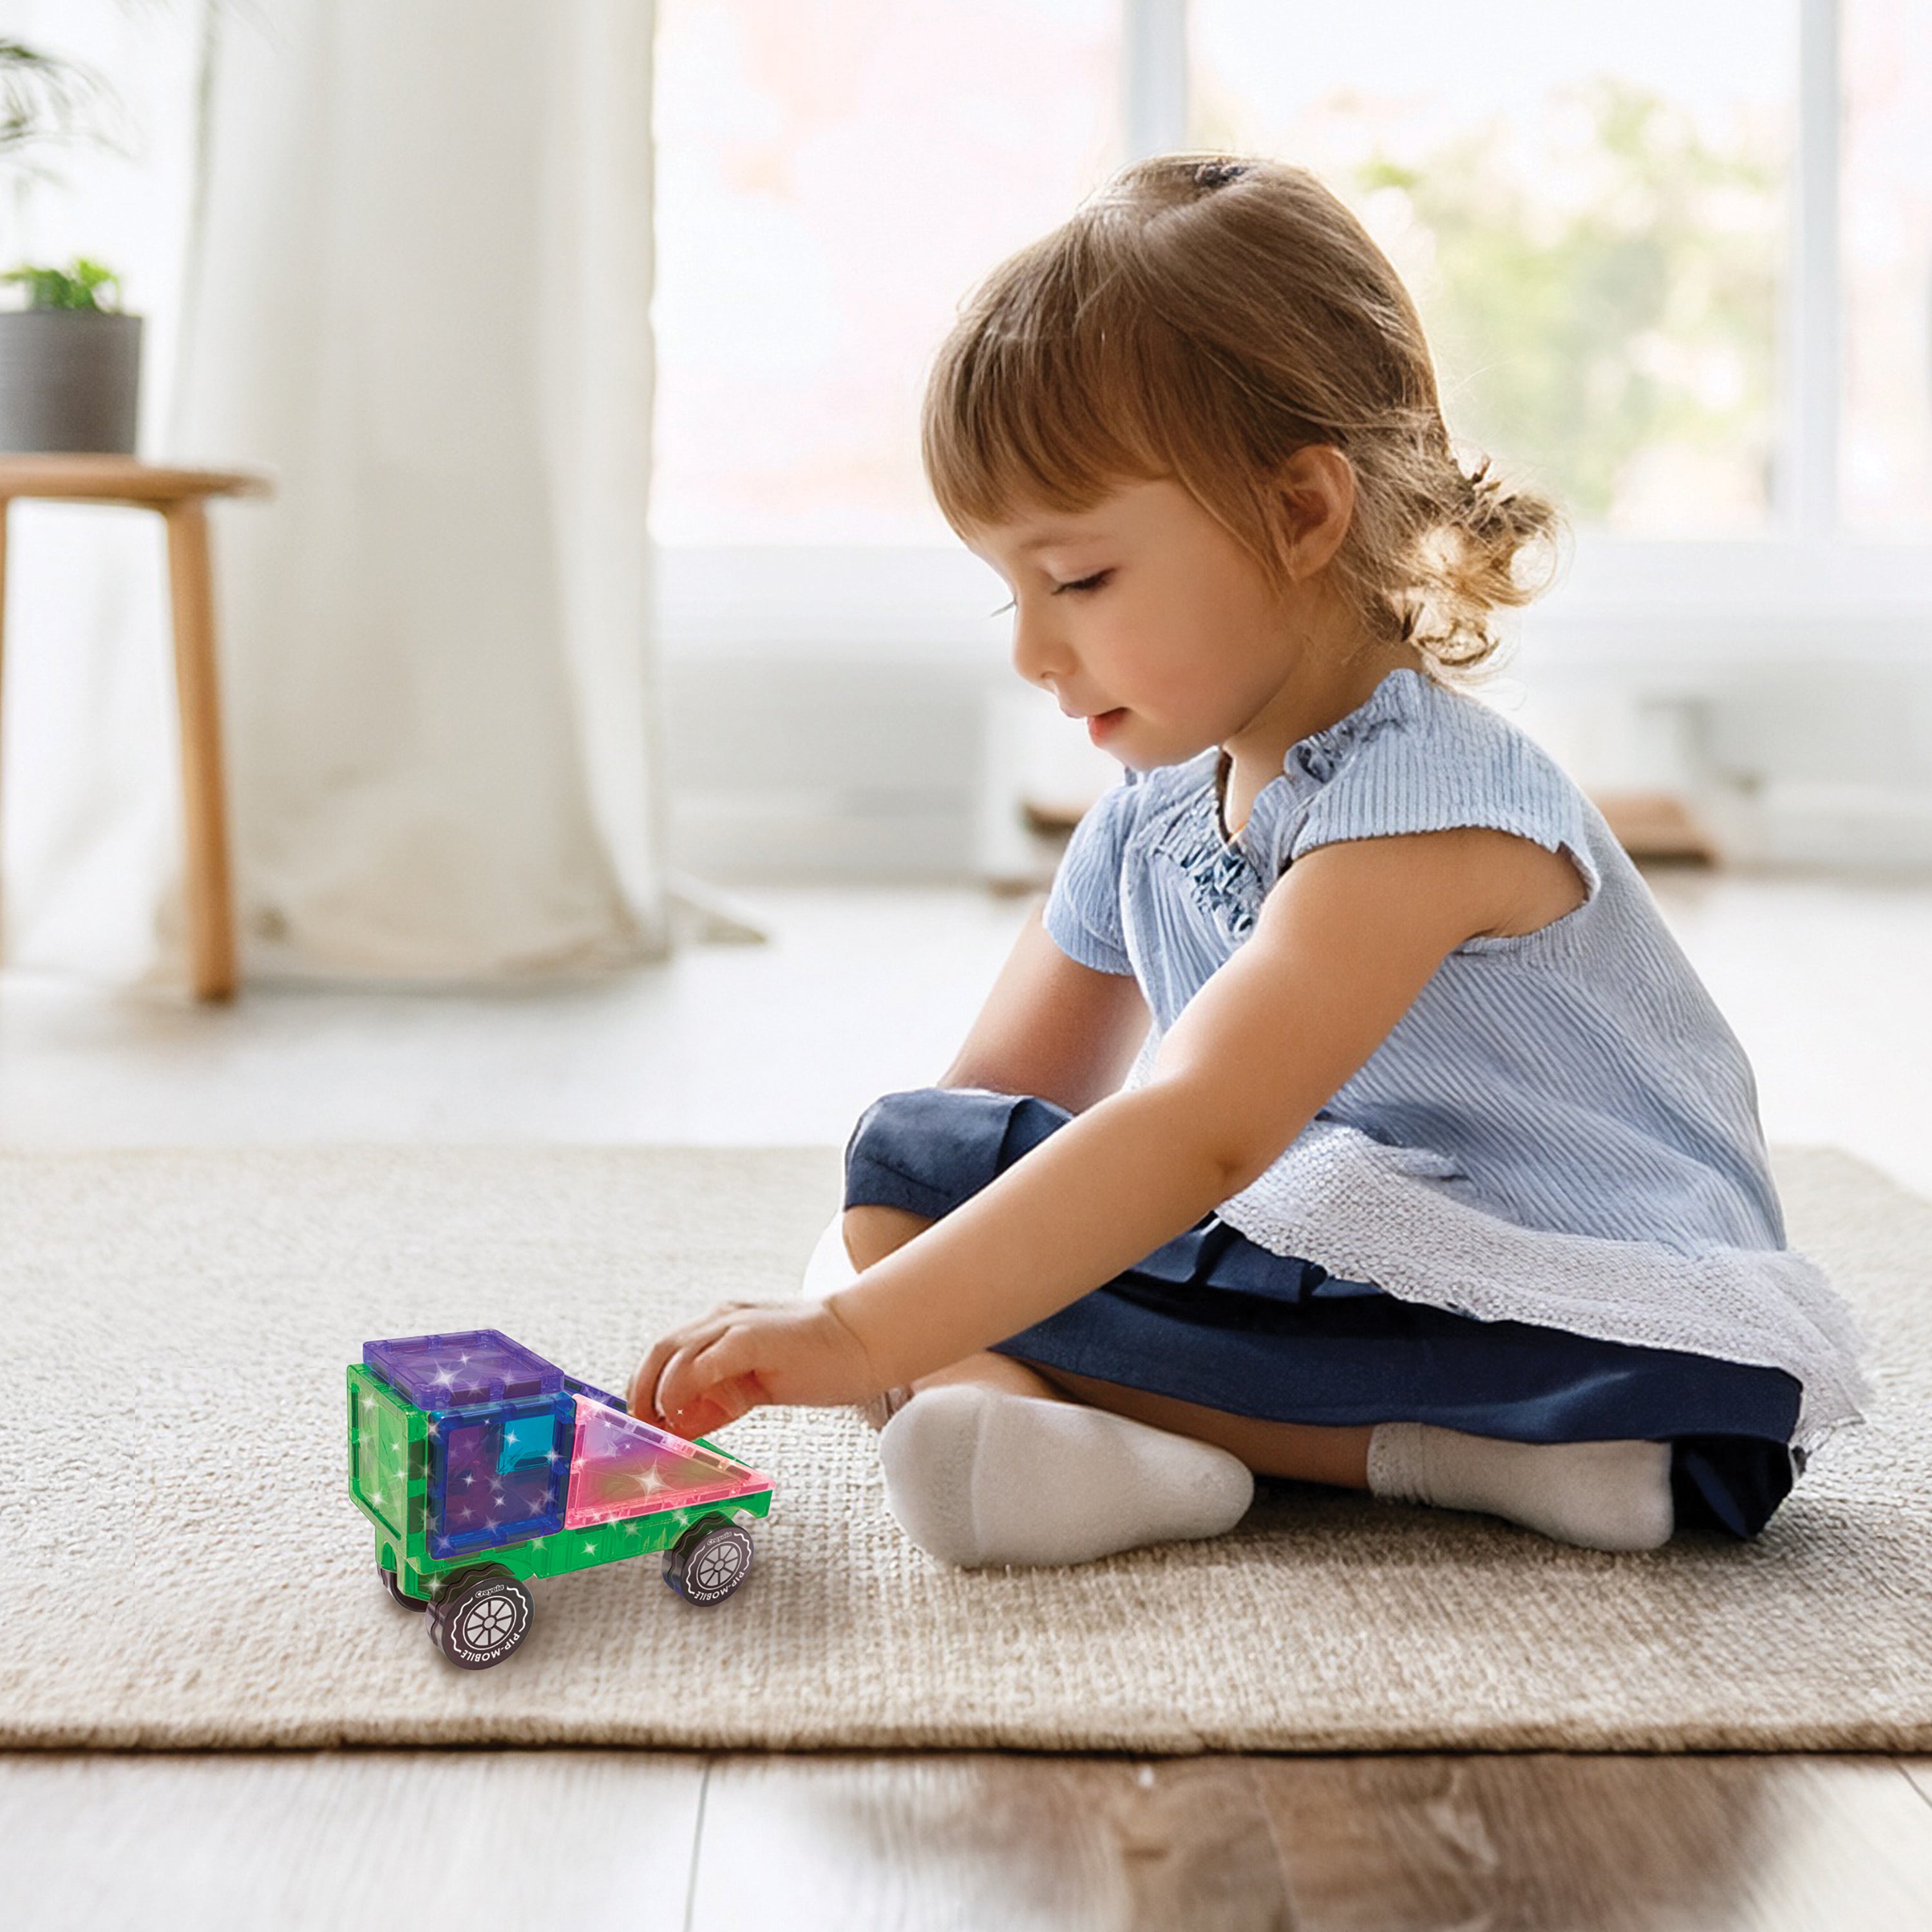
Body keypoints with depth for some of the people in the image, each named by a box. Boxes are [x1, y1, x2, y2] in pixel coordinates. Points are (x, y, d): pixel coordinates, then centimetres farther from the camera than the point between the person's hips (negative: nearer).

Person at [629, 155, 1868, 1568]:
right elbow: (1005, 1095, 14)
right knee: (918, 1153, -11)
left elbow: (1199, 1135, -35)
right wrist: (852, 1282, -2)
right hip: (1335, 1254, 8)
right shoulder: (1155, 815, 6)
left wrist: (860, 1333, -39)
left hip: (1617, 1330, -8)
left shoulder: (1425, 799, -23)